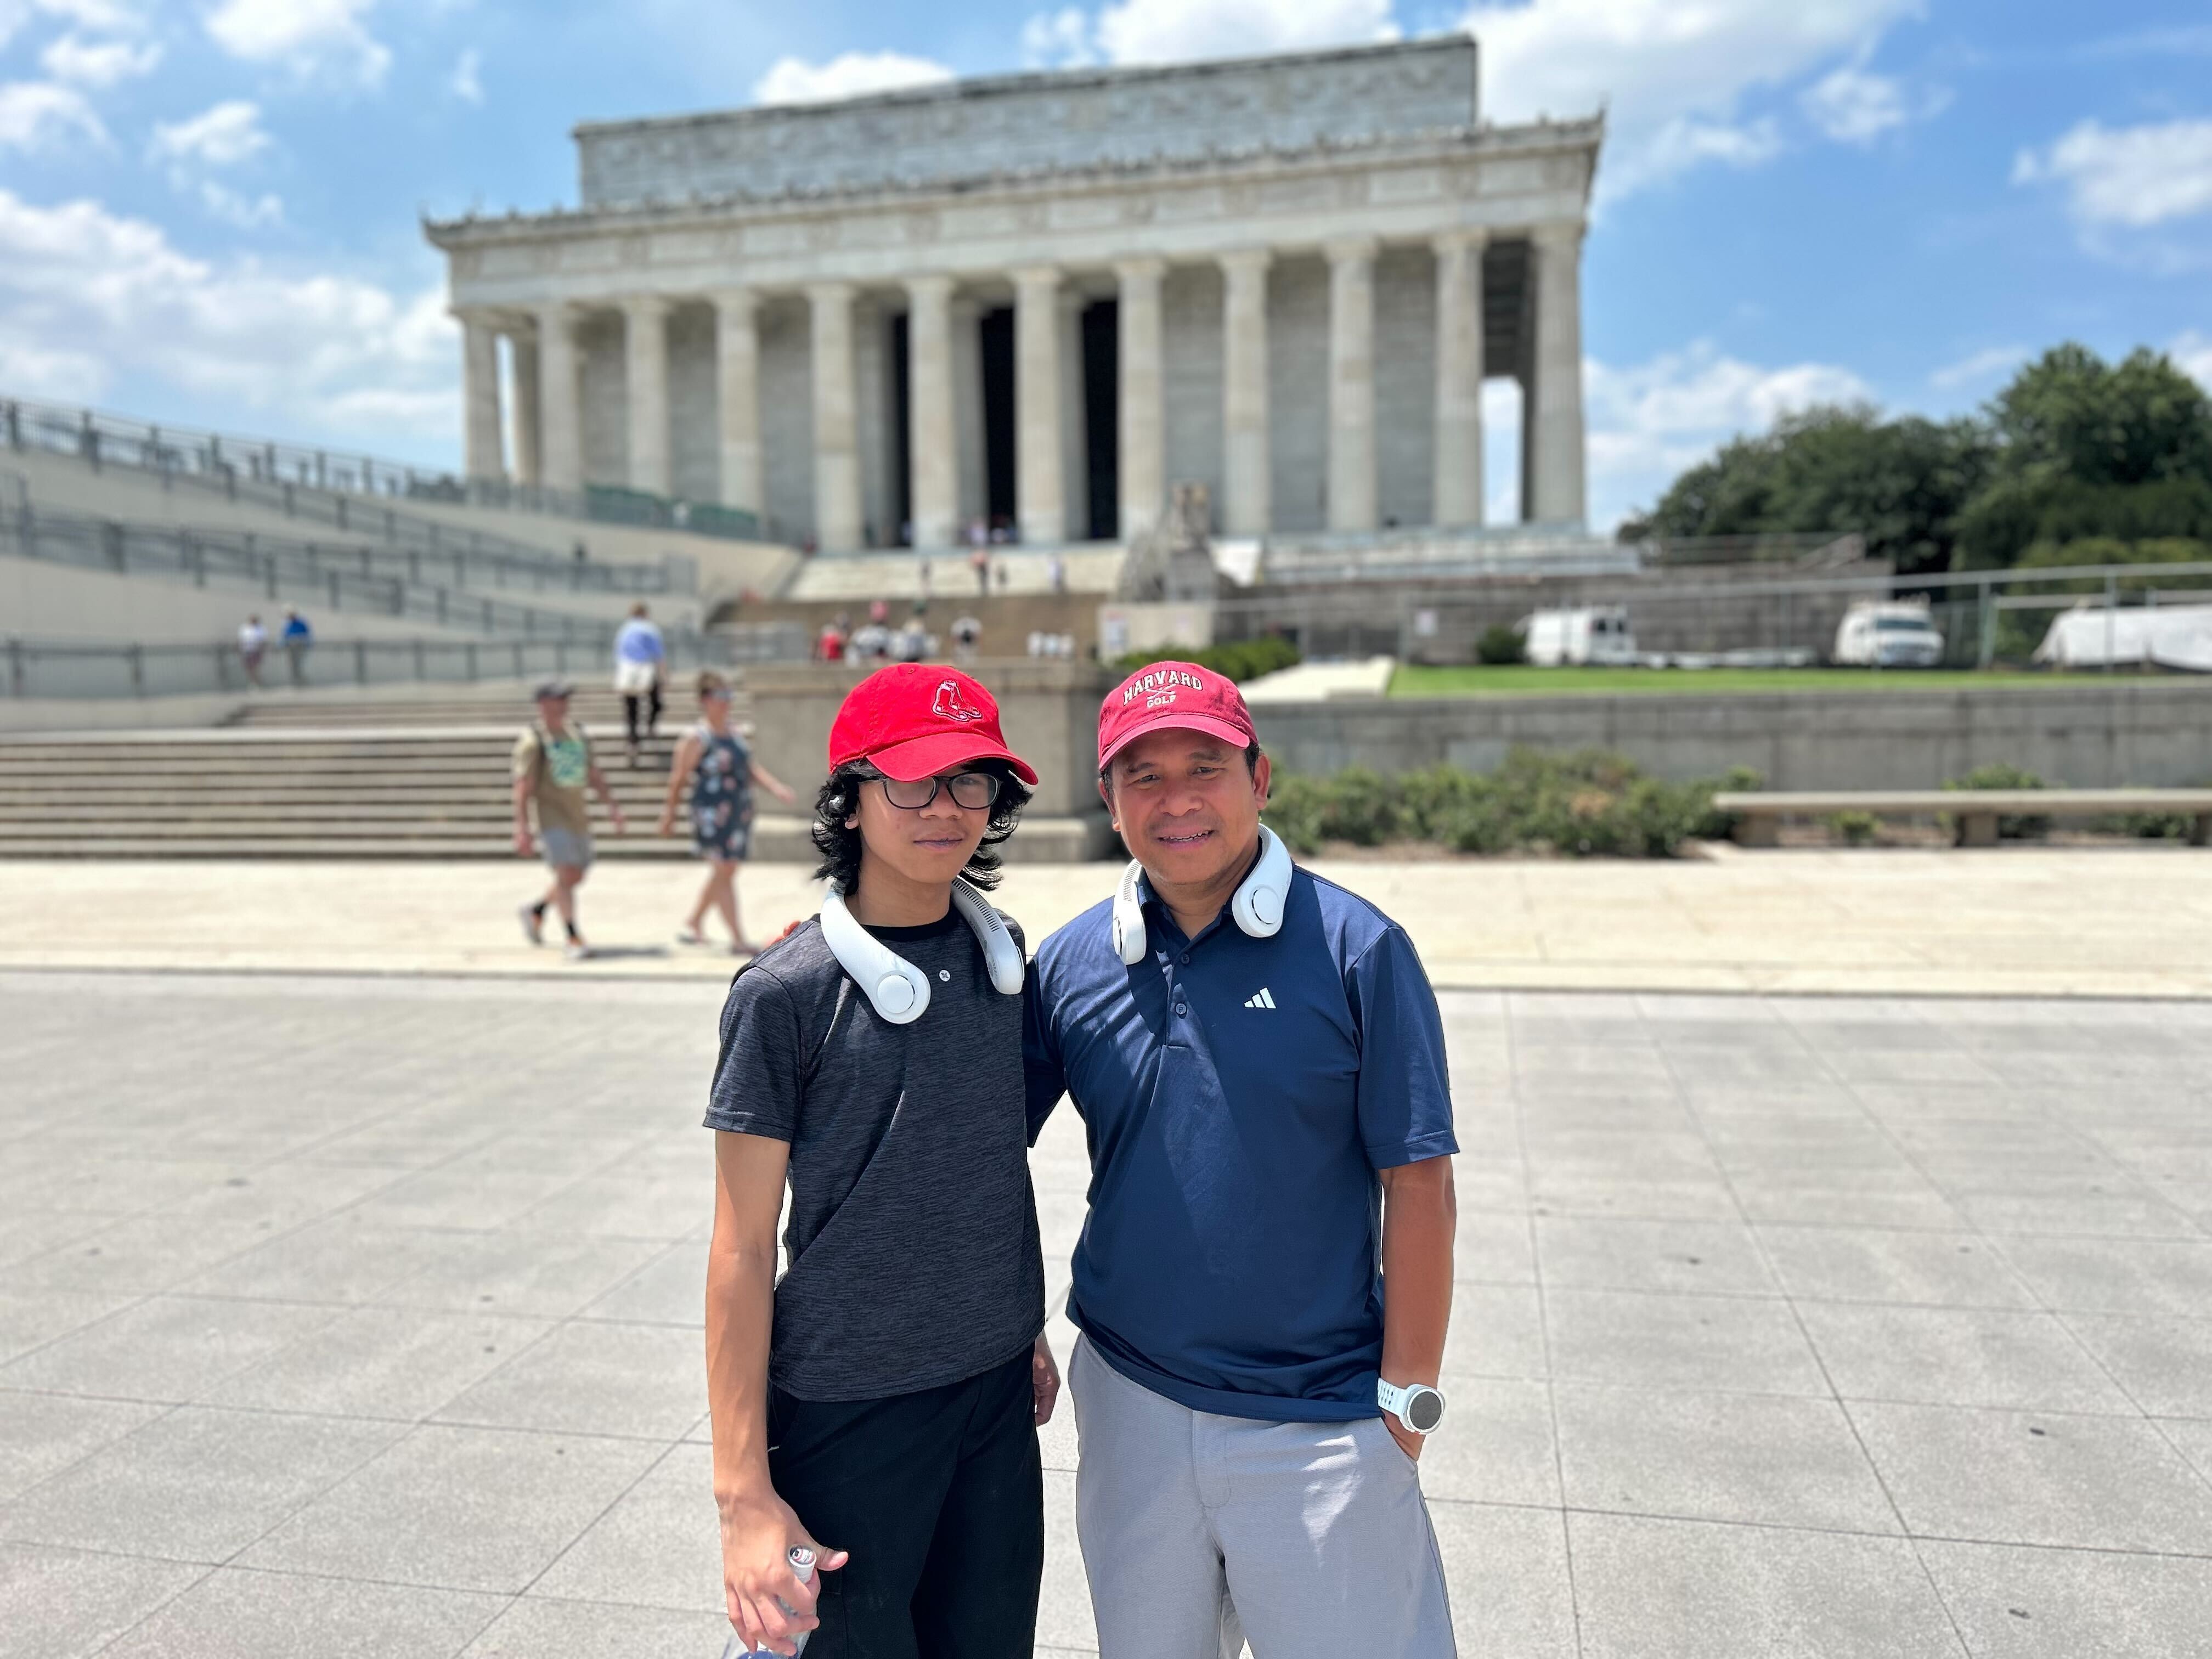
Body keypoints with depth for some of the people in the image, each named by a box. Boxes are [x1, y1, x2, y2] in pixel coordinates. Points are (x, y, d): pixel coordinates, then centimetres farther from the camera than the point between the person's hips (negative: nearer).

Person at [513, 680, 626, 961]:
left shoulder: (579, 735, 12)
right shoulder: (532, 742, -7)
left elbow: (595, 776, 17)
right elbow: (523, 789, -11)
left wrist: (613, 805, 6)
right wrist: (522, 829, -16)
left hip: (579, 816, 7)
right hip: (552, 818, -7)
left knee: (576, 877, 11)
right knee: (567, 873, -16)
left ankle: (536, 911, 36)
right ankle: (574, 939, -11)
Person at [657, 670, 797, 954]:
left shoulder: (735, 734, 11)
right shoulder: (696, 739, -11)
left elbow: (752, 768, 9)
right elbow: (679, 778, -7)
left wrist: (776, 787, -4)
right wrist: (670, 812, -3)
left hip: (740, 811, 8)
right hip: (712, 815, -8)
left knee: (724, 874, 15)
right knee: (723, 872, -5)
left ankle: (692, 925, 32)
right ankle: (738, 940, -3)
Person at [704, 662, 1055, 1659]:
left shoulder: (1001, 955, 1)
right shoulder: (786, 994, -15)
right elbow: (744, 1247, -12)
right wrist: (743, 1490, -11)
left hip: (997, 1393, 5)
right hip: (848, 1409, -5)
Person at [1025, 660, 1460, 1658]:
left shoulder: (1356, 949, -12)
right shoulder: (1070, 962, -2)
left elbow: (1416, 1183, -9)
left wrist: (1408, 1397, -7)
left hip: (1321, 1421, -3)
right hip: (1128, 1401, 4)